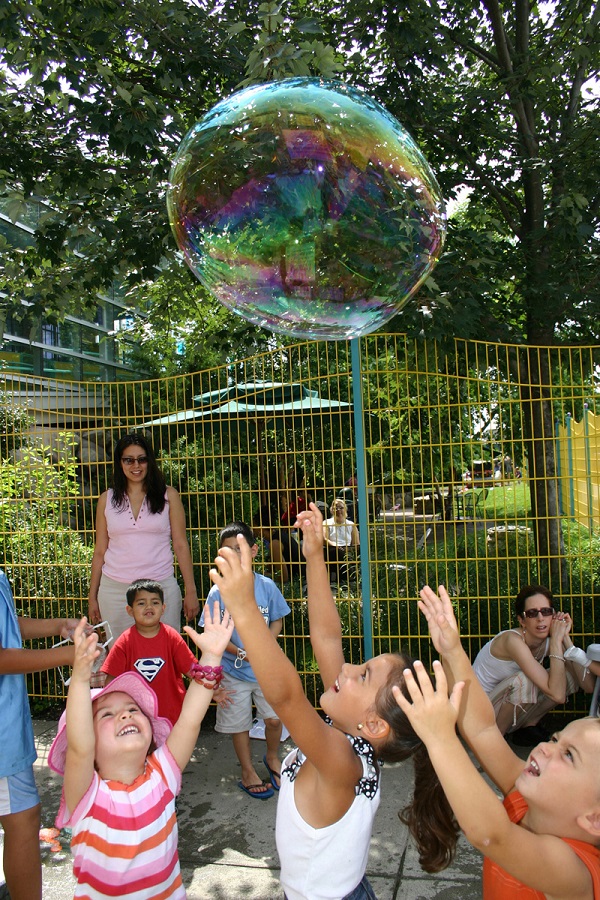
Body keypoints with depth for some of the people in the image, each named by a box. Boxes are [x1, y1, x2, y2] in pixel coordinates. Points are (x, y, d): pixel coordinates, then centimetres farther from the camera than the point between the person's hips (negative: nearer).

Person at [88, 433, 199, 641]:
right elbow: (100, 551, 11)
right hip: (115, 589, 1)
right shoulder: (107, 499, 8)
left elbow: (181, 546, 4)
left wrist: (191, 591, -1)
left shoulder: (168, 496, 5)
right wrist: (93, 597, 9)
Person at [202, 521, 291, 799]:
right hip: (234, 671, -1)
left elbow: (277, 620, 2)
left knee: (274, 718, 4)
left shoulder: (267, 586, -7)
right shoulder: (218, 592, -13)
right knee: (239, 724, 11)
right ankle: (248, 772, 34)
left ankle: (272, 758, 36)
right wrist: (241, 653, -20)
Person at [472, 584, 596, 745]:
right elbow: (557, 694, -34)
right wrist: (556, 641, -29)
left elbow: (588, 686, -15)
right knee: (524, 680, -33)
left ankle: (527, 726, 6)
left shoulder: (548, 642, -7)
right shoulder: (512, 640, -29)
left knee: (568, 675, -8)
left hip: (508, 708, 6)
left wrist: (565, 638, -18)